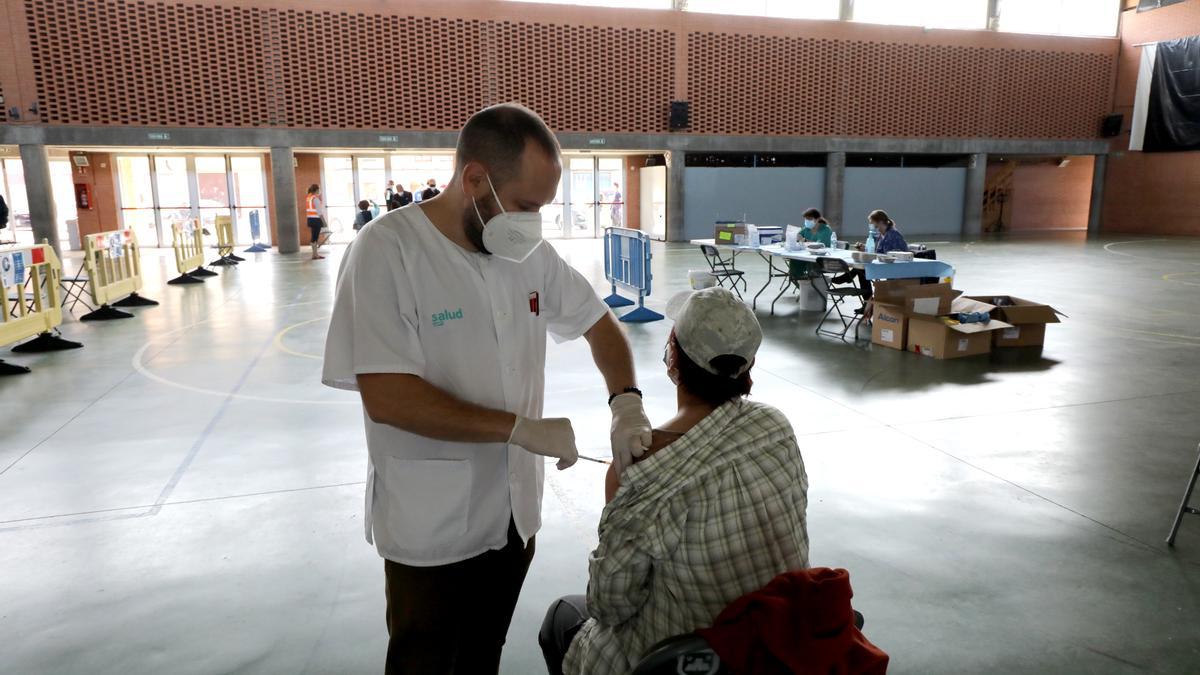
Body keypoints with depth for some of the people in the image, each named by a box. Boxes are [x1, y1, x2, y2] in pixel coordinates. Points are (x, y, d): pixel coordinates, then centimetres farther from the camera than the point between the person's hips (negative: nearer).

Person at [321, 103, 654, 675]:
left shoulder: (529, 251, -3)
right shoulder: (387, 251, -20)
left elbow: (597, 322, 8)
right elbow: (387, 397, -25)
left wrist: (625, 401, -10)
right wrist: (521, 427, -25)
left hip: (513, 510, 5)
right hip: (429, 526, -5)